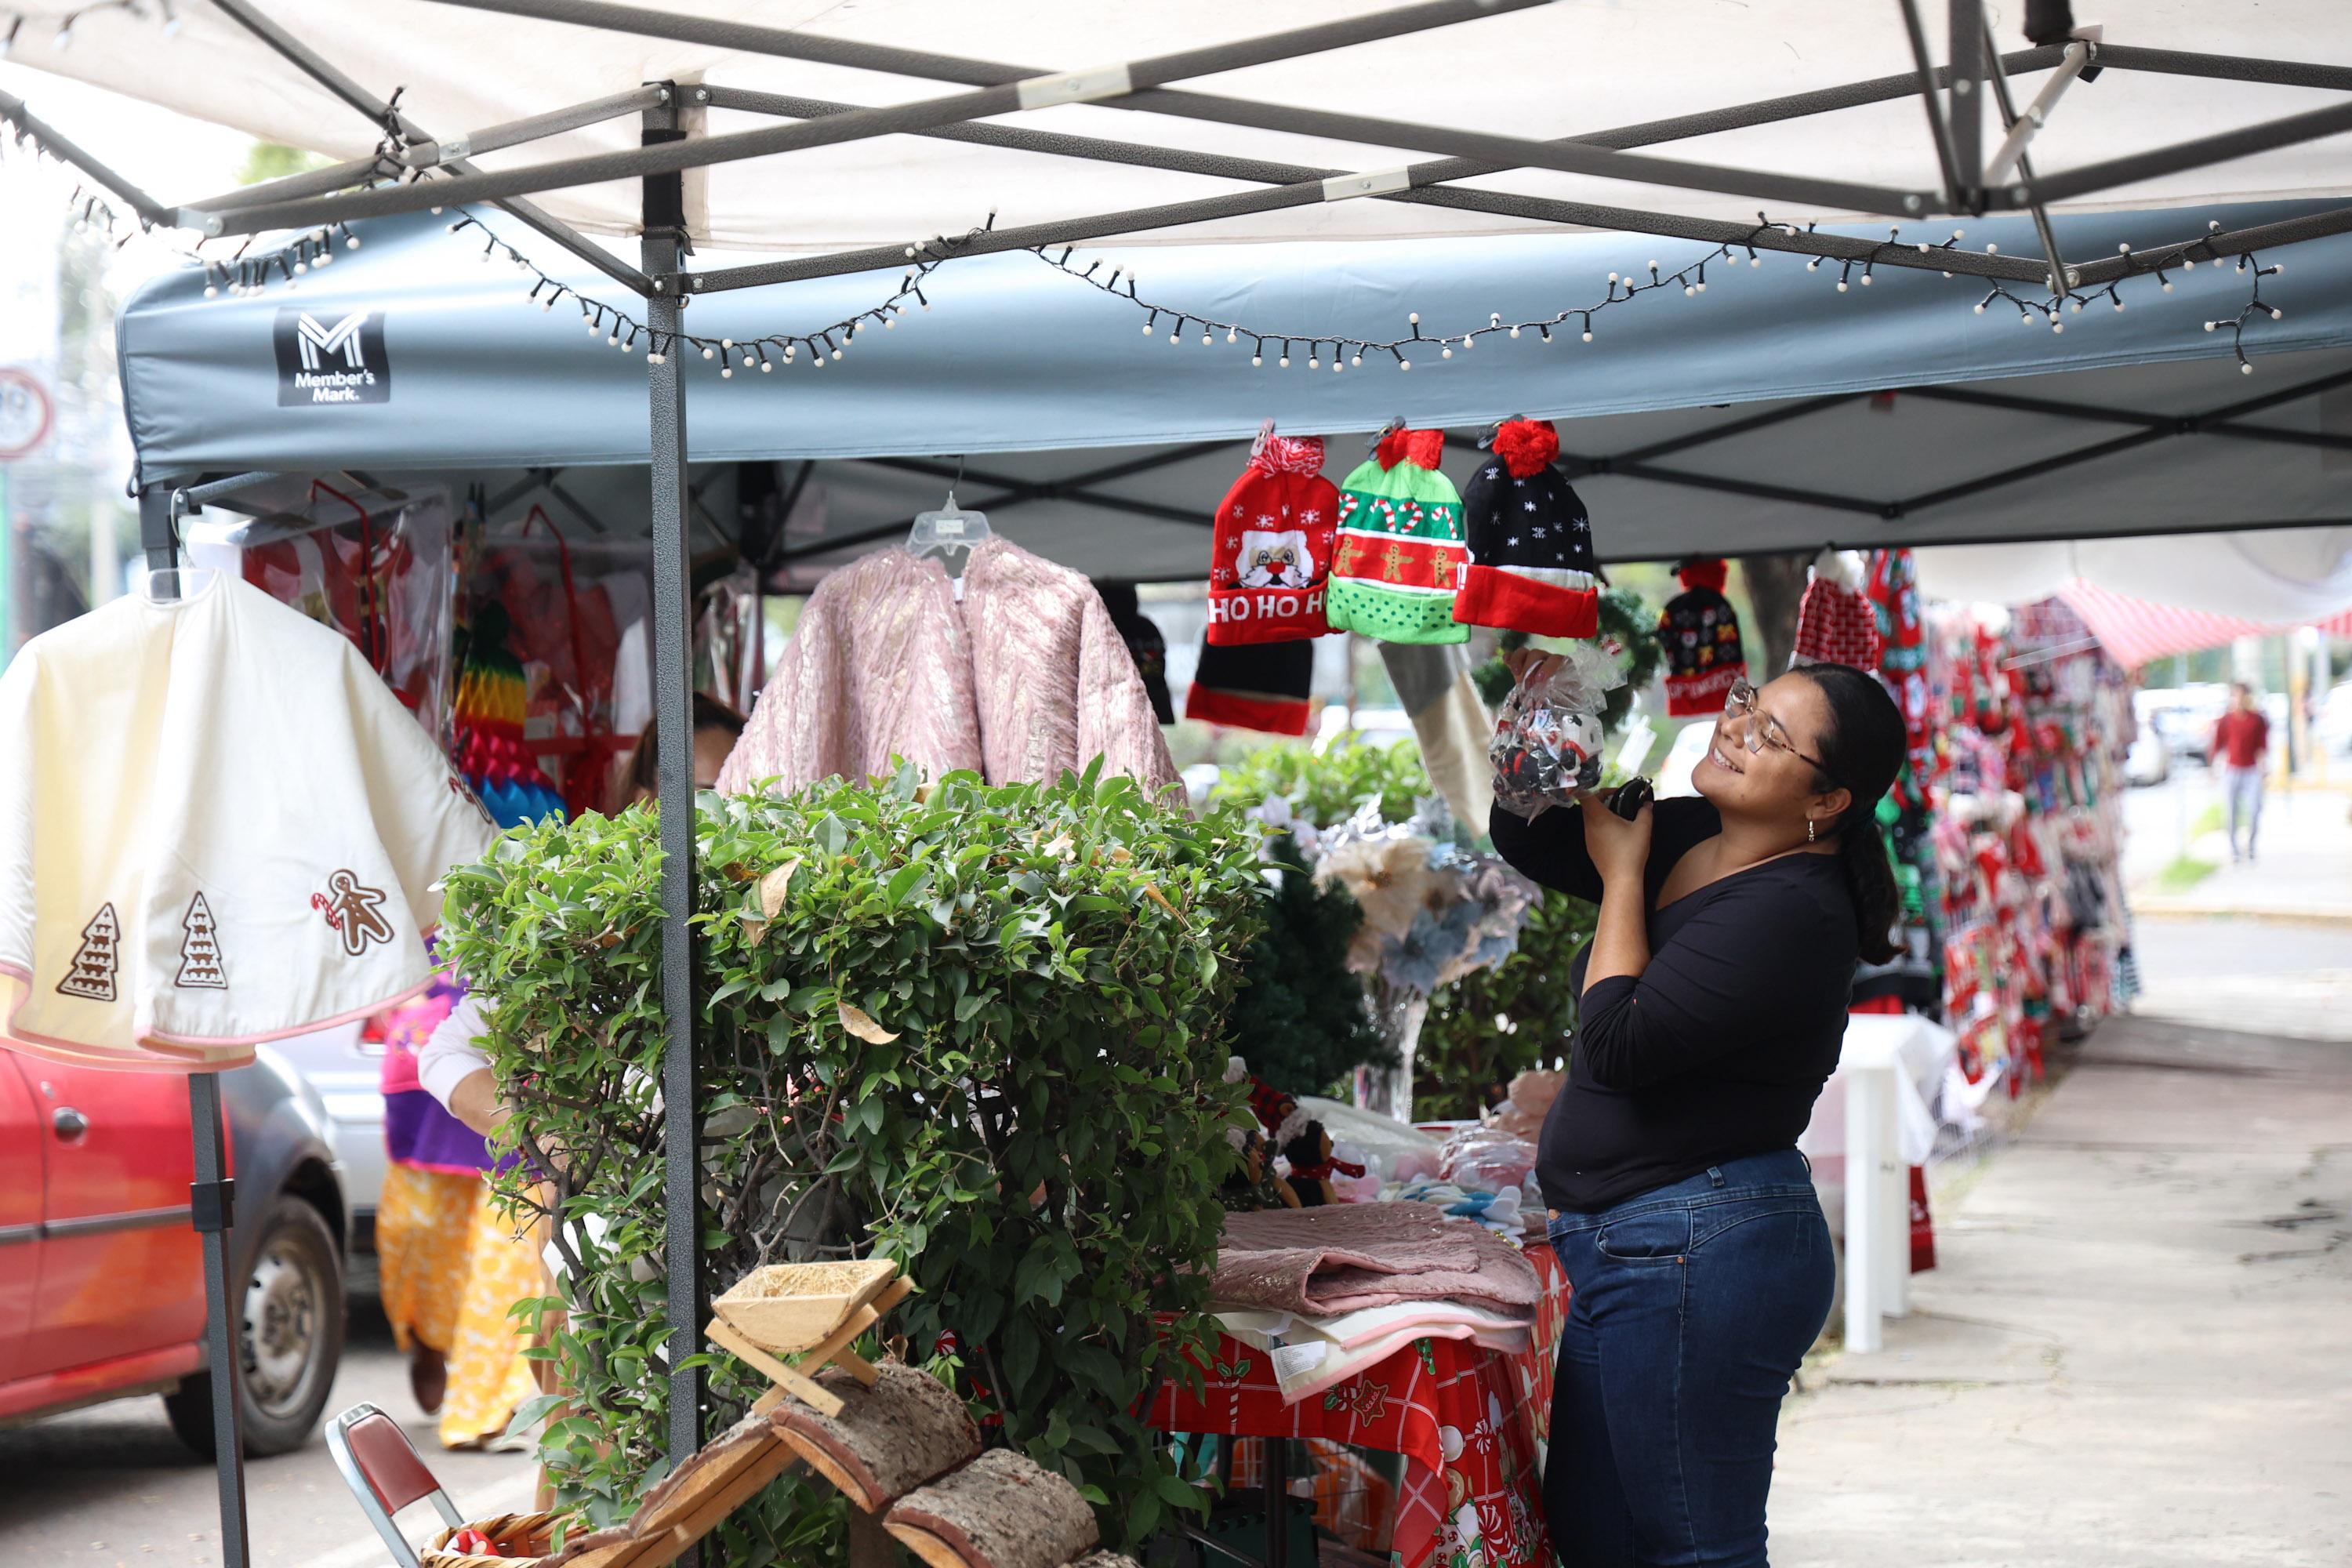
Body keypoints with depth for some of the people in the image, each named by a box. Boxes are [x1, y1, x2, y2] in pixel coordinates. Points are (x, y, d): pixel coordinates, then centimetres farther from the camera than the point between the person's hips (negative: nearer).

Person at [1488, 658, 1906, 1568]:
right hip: (1623, 1248, 10)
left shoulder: (1793, 912, -19)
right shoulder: (1686, 840, 9)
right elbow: (1525, 839, 21)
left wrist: (1622, 873, -10)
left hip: (1695, 1252, -10)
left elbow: (1622, 1045, -22)